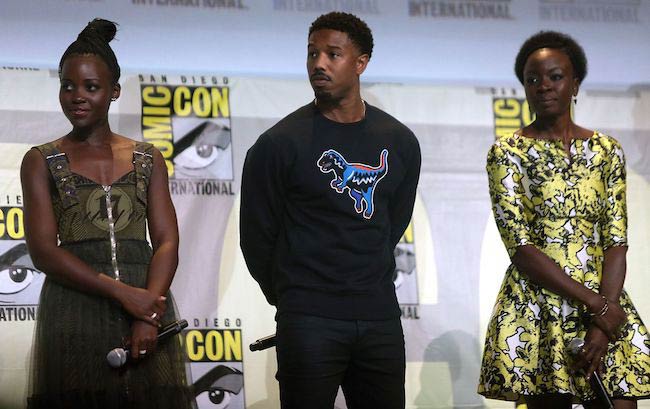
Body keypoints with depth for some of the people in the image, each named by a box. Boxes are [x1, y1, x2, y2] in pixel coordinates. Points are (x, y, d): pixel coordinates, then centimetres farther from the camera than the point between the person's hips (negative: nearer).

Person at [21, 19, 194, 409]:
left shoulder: (148, 159, 12)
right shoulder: (41, 161, 6)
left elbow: (167, 243, 2)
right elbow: (44, 250, -4)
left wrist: (147, 314, -15)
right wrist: (121, 292, -15)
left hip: (146, 300, 2)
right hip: (73, 310, -1)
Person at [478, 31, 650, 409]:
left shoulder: (607, 150, 8)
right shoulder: (508, 152, 0)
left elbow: (616, 242, 0)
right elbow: (521, 247, -9)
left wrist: (602, 324, -14)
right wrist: (597, 305, -15)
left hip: (604, 301, 3)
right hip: (536, 309, -2)